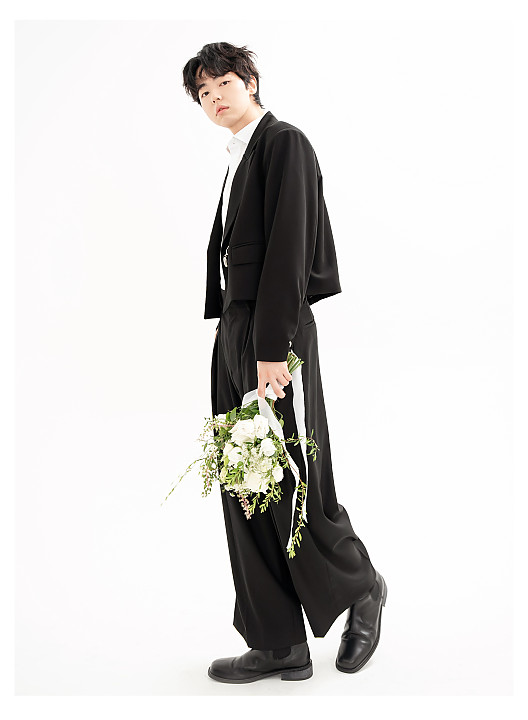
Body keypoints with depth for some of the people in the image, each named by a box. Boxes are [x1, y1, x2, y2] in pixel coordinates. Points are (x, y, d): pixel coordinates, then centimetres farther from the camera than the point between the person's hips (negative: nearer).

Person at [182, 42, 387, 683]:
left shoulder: (284, 143, -4)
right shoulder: (237, 161, 22)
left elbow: (287, 249, -15)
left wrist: (271, 348, -20)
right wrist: (232, 336, 10)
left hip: (275, 336, -9)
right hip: (233, 337, 9)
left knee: (295, 494, -2)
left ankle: (362, 589, 25)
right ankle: (280, 646, 17)